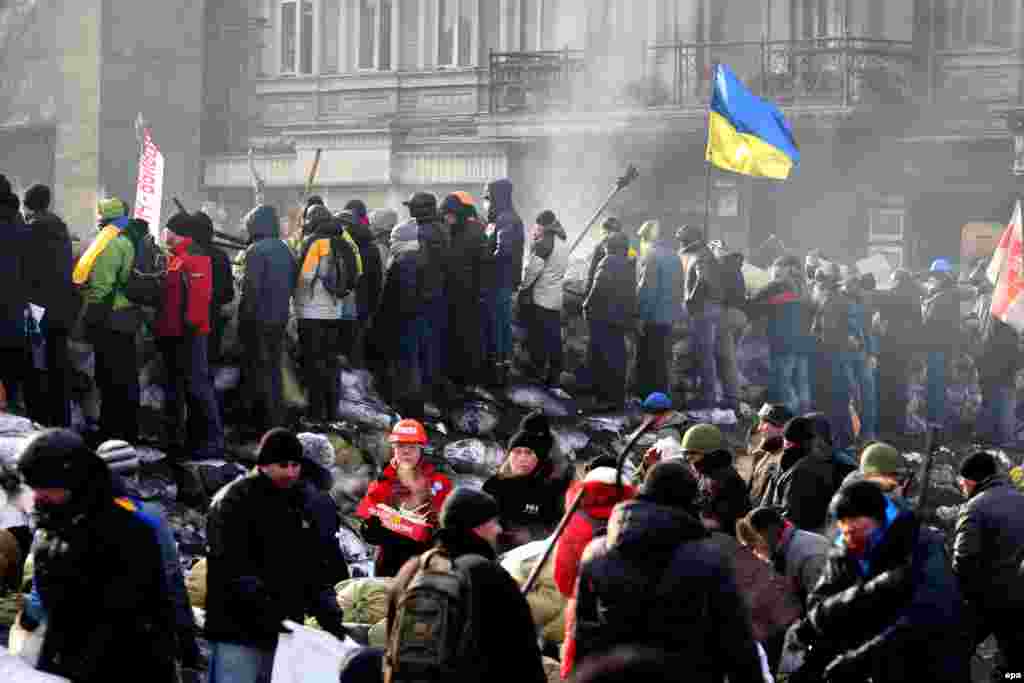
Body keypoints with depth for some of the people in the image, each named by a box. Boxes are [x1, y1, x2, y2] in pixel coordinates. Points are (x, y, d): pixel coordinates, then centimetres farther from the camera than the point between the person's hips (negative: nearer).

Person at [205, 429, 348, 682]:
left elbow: (313, 566, 20)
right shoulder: (234, 501, -6)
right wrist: (263, 605, -29)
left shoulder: (298, 503, 17)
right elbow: (233, 566, -18)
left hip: (284, 631, 7)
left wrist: (329, 612, 7)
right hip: (238, 632, -7)